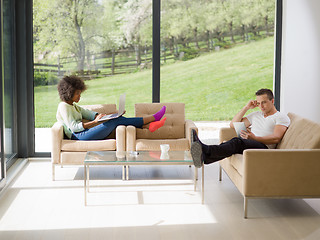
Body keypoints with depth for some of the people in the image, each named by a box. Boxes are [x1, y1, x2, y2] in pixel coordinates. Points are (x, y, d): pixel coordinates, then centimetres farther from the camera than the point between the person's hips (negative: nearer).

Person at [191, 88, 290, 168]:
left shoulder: (281, 117, 11)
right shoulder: (256, 114, 31)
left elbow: (276, 138, -8)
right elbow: (233, 124, 26)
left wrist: (255, 138, -22)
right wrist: (246, 107, 17)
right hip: (246, 145, 5)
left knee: (238, 142, -36)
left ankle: (206, 151, -61)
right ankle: (204, 155, -60)